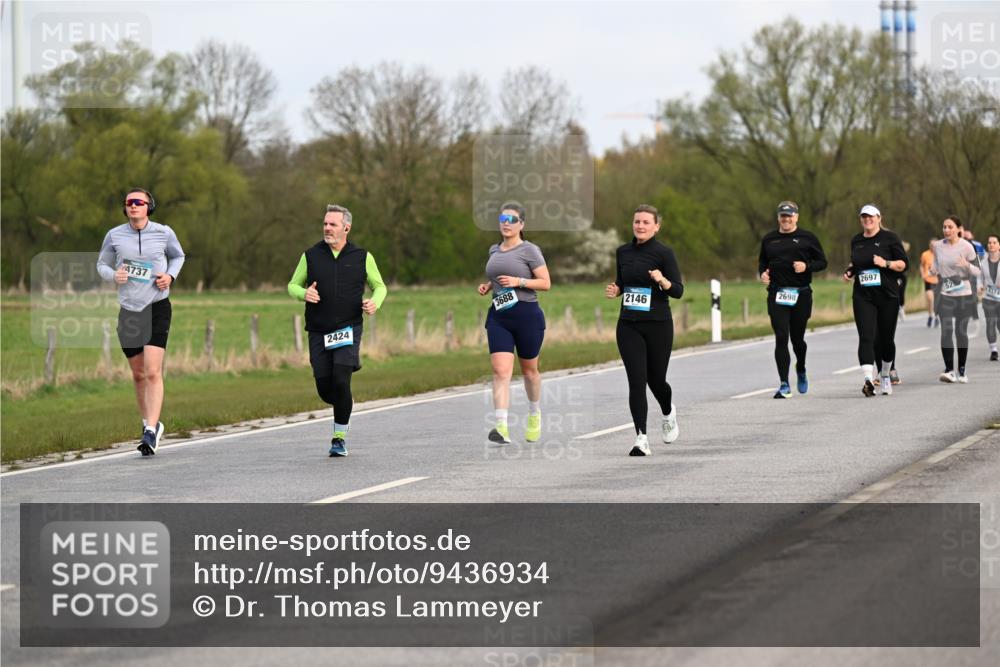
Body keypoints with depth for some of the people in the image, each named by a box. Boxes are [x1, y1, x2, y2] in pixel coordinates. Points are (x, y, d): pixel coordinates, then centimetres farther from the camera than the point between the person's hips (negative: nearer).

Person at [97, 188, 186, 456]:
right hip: (129, 310, 3)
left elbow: (178, 256, 17)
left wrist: (170, 275, -3)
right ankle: (150, 423, 32)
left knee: (153, 373, -15)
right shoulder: (114, 236, 0)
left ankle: (151, 433, -19)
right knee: (138, 375, 12)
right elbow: (102, 264, 13)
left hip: (157, 307, -3)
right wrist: (113, 275, -10)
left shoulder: (163, 233, -2)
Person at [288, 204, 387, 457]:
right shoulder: (311, 256, 5)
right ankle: (346, 406, 36)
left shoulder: (362, 257, 4)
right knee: (324, 388, -1)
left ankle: (339, 438, -3)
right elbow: (293, 285, 13)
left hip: (348, 330, -2)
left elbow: (379, 286, 15)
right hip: (319, 332, 2)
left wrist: (375, 302, -7)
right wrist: (304, 293, -11)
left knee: (341, 382, -16)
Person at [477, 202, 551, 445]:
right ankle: (502, 427, -23)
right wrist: (487, 286, 9)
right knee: (500, 371, -13)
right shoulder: (494, 251, 13)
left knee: (529, 370, 12)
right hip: (498, 316, 4)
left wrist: (519, 281, -19)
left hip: (527, 315, -4)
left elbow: (545, 283, -7)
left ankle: (535, 415, 39)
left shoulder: (529, 250, -4)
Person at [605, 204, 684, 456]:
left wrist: (662, 280, -28)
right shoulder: (623, 252, 7)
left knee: (656, 379, 10)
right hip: (629, 326, 3)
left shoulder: (664, 253, -7)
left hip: (658, 325, -3)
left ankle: (668, 413, 44)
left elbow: (678, 291, -9)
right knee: (636, 381, -8)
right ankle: (641, 439, -8)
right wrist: (615, 290, -1)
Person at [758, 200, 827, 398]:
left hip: (801, 294, -1)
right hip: (777, 294, 1)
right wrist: (762, 273, 1)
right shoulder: (769, 239, 10)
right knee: (781, 337, -10)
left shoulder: (807, 238, 3)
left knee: (797, 337, 7)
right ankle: (784, 384, -10)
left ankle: (801, 370, 40)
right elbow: (762, 261, 23)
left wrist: (806, 266, -13)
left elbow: (822, 262, 6)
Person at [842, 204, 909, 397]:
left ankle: (885, 375, 31)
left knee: (886, 338, 8)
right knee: (866, 337, -15)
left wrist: (886, 263, -18)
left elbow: (904, 264, -3)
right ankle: (868, 379, -27)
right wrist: (850, 271, 8)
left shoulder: (889, 238, -1)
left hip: (887, 295, -2)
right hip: (863, 296, 2)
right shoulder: (856, 241, 12)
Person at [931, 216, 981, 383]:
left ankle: (962, 370, 16)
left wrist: (967, 265, -25)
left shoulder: (966, 247, -7)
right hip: (945, 295, 2)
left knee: (961, 332, 3)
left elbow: (977, 272, -5)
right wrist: (934, 270, -4)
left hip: (964, 295, -2)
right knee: (946, 330, -11)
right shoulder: (938, 246, 4)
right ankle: (949, 370, -14)